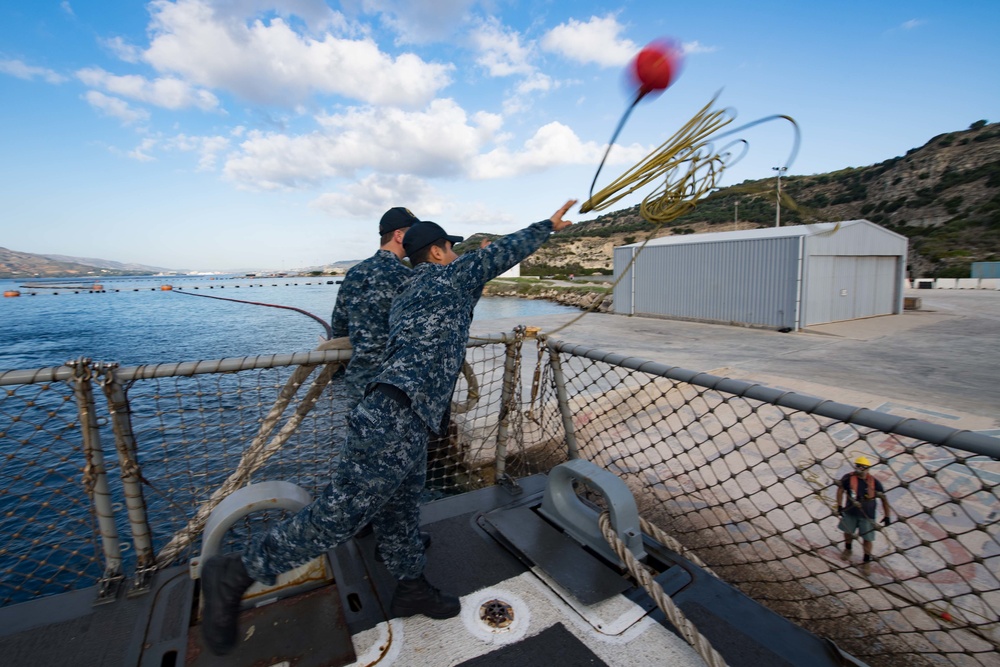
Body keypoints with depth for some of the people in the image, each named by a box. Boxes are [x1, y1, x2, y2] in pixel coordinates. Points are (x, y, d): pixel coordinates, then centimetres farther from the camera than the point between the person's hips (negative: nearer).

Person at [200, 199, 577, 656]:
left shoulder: (408, 294, 24)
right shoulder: (451, 275, 1)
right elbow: (507, 249, 8)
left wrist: (473, 293, 40)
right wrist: (549, 224, 23)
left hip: (402, 422, 10)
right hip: (395, 420, -10)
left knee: (400, 512, 20)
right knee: (343, 511, -3)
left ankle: (411, 591, 36)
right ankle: (236, 573, 10)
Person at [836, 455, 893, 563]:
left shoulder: (874, 482, -16)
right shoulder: (848, 477, -16)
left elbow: (884, 498, -5)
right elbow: (840, 489, -6)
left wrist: (887, 516, -2)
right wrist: (839, 506, -9)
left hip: (867, 515, -2)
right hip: (850, 512, 2)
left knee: (867, 538, 7)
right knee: (848, 531, 19)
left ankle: (867, 560, 28)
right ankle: (847, 549, 45)